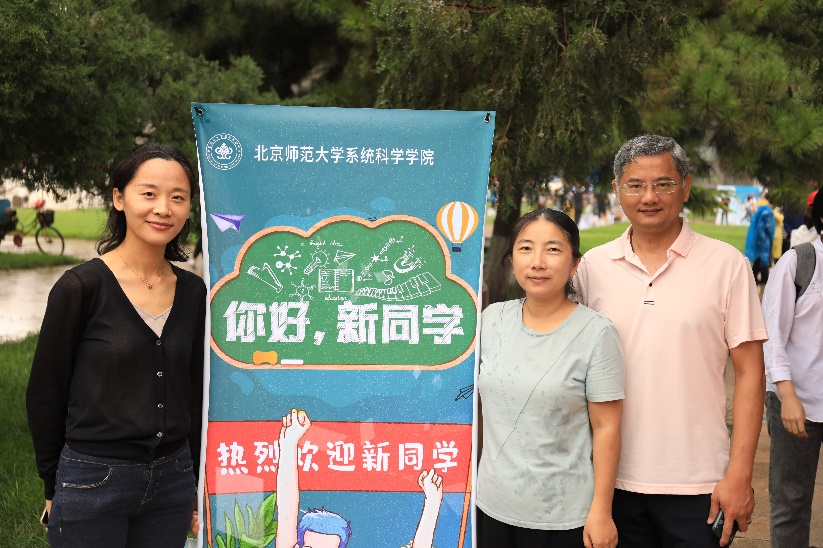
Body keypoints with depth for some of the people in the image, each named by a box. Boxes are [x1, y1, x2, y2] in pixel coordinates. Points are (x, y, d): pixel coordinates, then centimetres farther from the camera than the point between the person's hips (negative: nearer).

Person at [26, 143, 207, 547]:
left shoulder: (193, 293, 3)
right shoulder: (81, 287, -10)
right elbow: (44, 393, -4)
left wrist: (197, 487, 12)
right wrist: (53, 487, 1)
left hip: (172, 481, 4)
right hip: (91, 482, -4)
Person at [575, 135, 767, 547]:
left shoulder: (727, 265, -3)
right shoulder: (592, 266, 3)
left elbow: (749, 374, -3)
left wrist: (740, 475, -8)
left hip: (697, 483, -2)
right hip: (612, 478, 2)